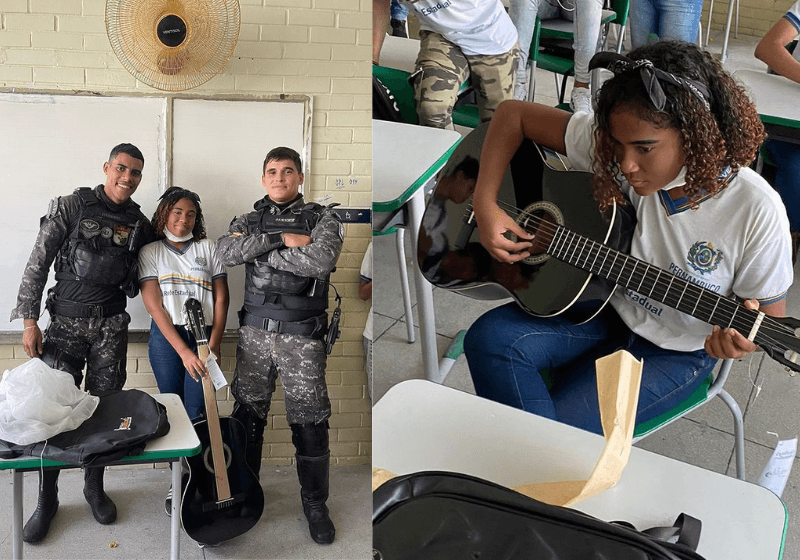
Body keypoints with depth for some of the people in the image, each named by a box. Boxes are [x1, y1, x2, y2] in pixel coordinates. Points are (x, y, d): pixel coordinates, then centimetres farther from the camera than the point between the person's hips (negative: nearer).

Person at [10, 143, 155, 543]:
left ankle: (94, 487, 25)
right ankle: (46, 499, 12)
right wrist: (29, 321, -10)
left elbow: (147, 272, 16)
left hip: (111, 325, 3)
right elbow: (38, 263, -5)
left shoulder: (139, 224, 7)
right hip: (66, 321, -3)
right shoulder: (70, 207, -4)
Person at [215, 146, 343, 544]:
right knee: (247, 415, 11)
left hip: (301, 336, -3)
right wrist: (281, 238, -18)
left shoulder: (322, 219, 1)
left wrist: (256, 248, -13)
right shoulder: (249, 220, 10)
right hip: (254, 332, 3)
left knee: (310, 423, 2)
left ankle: (315, 503, 18)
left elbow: (321, 260, -20)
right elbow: (225, 252, -10)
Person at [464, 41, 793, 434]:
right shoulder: (614, 148, -17)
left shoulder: (755, 211, -24)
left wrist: (743, 342, -37)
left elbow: (770, 316, -11)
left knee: (557, 424, -21)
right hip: (604, 308, 4)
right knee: (489, 339, -22)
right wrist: (485, 205, -18)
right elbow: (514, 114, -8)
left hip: (673, 350, -3)